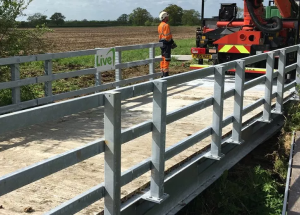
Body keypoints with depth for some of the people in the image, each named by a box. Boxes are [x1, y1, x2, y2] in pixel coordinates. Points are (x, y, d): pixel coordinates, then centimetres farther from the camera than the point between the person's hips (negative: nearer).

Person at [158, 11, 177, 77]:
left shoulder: (160, 25, 13)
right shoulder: (166, 25, -16)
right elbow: (168, 35, -21)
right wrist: (172, 42, -8)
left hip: (161, 42, 10)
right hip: (166, 43, -10)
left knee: (163, 58, 14)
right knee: (167, 59, -7)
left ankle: (163, 72, 20)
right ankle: (166, 73, -6)